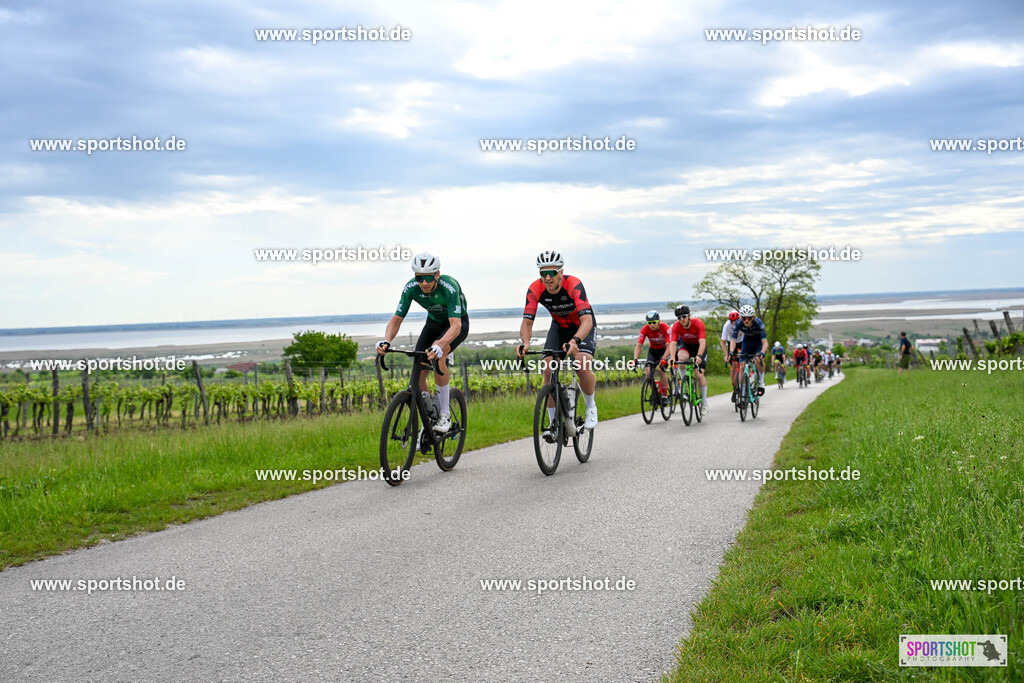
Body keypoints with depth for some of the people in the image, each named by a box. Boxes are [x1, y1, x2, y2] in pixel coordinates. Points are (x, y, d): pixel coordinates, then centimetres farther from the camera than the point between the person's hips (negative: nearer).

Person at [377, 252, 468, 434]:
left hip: (458, 323, -5)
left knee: (436, 357, -33)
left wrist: (439, 345, -62)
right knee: (418, 372, -11)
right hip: (434, 322, 5)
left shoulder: (449, 286, -36)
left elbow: (455, 325, -44)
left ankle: (445, 414, -20)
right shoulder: (411, 288, -23)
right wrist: (386, 340, -41)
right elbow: (397, 318, -20)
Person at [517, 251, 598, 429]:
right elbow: (527, 321, -25)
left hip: (582, 327, -3)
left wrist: (575, 340, -63)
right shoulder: (535, 289, -24)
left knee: (583, 368, -26)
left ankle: (591, 407, 4)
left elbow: (587, 320, -44)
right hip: (559, 327, 4)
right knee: (548, 370, -15)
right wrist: (525, 343, -47)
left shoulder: (574, 285, -35)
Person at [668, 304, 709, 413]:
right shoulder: (676, 326, -26)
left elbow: (702, 342, -41)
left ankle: (704, 403, 3)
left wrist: (699, 356, -58)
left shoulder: (698, 323, -32)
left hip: (698, 346, -2)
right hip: (685, 344, 2)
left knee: (699, 373, -12)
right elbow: (673, 343, -33)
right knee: (681, 357, -35)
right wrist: (672, 357, -50)